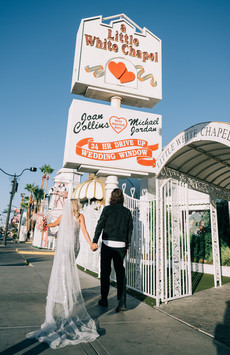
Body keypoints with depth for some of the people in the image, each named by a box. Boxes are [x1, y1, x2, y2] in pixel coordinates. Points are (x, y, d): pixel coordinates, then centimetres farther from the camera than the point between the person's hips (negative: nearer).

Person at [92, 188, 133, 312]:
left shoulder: (108, 209, -5)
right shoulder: (127, 211, 6)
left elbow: (100, 225, -8)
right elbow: (130, 230, 10)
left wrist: (94, 241, -5)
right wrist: (127, 246, 17)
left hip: (108, 244, -2)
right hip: (121, 245, 3)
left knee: (105, 272, 10)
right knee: (120, 272, 8)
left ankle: (104, 299, 22)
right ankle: (122, 302, 1)